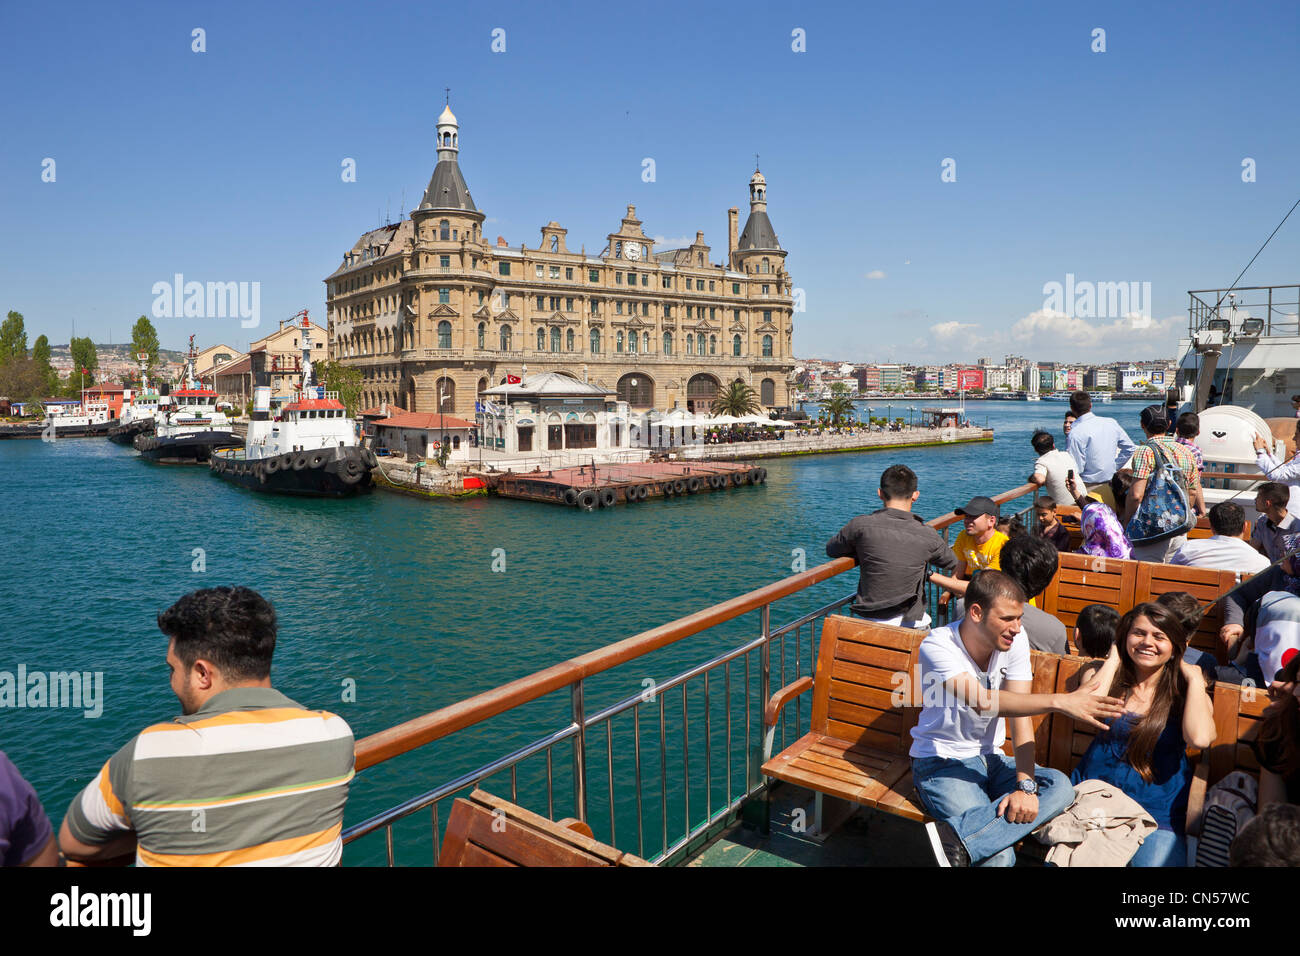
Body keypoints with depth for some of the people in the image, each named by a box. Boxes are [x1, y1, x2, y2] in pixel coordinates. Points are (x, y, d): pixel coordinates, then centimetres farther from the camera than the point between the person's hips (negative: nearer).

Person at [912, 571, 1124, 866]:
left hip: (990, 758, 7)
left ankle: (956, 840, -33)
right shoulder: (937, 647, -21)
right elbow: (982, 702, -35)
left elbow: (1020, 713, -11)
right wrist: (1060, 702, -43)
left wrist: (1026, 786, -22)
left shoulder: (1015, 640, -6)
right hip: (941, 762, -7)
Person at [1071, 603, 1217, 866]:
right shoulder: (1101, 674, 8)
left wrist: (1194, 678, -6)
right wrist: (1114, 659, -3)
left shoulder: (1186, 693, 5)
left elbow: (1199, 739, -17)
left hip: (1156, 813, 0)